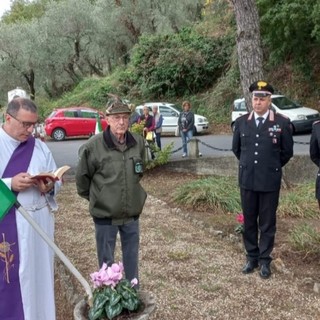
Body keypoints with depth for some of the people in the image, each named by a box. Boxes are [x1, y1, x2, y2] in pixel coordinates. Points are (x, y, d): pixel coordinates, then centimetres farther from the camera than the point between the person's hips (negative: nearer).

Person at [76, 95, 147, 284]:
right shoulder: (94, 146, -17)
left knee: (132, 258, 19)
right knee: (106, 261, 12)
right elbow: (82, 176, -3)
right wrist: (95, 198, 5)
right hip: (105, 214, -4)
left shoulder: (139, 142, -4)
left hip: (132, 213, 4)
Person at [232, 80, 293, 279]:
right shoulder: (241, 122, 2)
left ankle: (265, 260, 22)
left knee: (267, 223, 8)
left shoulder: (282, 123, -7)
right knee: (249, 221, 12)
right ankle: (252, 257, 26)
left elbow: (287, 152, 3)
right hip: (247, 180, 3)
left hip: (270, 182, -2)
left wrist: (272, 167, 10)